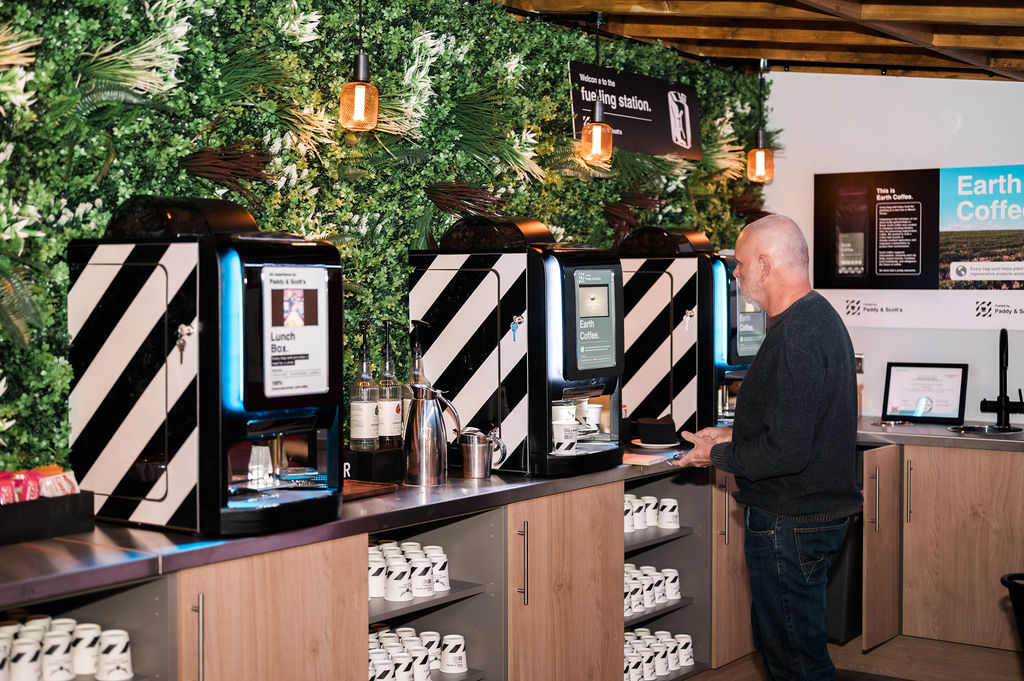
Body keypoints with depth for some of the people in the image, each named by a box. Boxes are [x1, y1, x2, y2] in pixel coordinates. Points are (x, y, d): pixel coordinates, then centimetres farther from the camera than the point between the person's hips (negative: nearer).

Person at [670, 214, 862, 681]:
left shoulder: (795, 338, -24)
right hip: (819, 508, 11)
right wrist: (732, 435, 16)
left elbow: (786, 450, -27)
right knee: (777, 640, 21)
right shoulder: (820, 317, 11)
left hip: (790, 522, -11)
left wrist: (717, 456, -12)